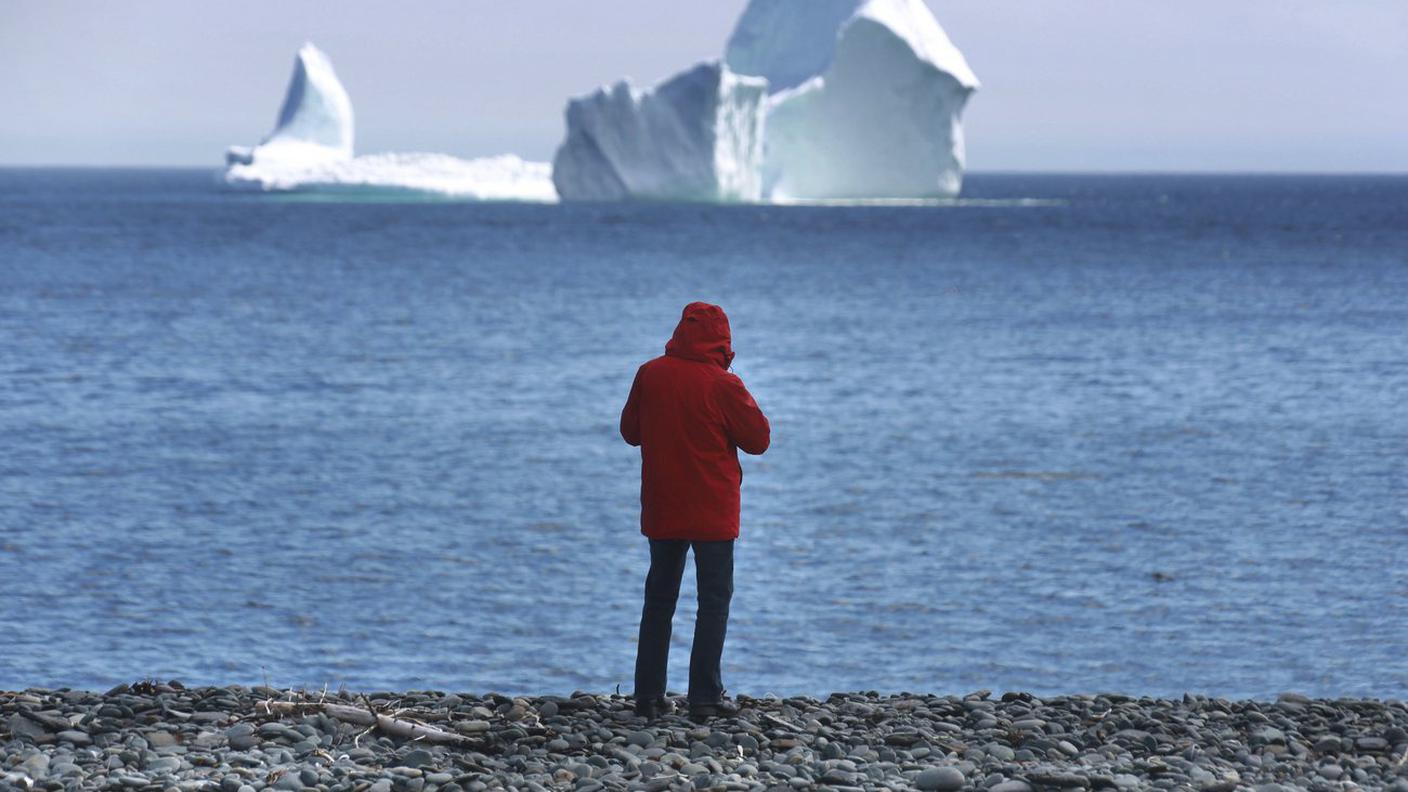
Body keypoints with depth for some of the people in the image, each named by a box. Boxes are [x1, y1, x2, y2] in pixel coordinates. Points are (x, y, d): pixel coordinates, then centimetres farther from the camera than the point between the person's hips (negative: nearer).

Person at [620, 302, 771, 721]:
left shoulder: (650, 375, -3)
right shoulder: (723, 385, -14)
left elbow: (630, 431, 9)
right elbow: (759, 439, -7)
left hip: (661, 510, 4)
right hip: (713, 512, -4)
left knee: (659, 599, 13)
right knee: (714, 600, 3)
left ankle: (649, 695, 10)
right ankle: (705, 697, -3)